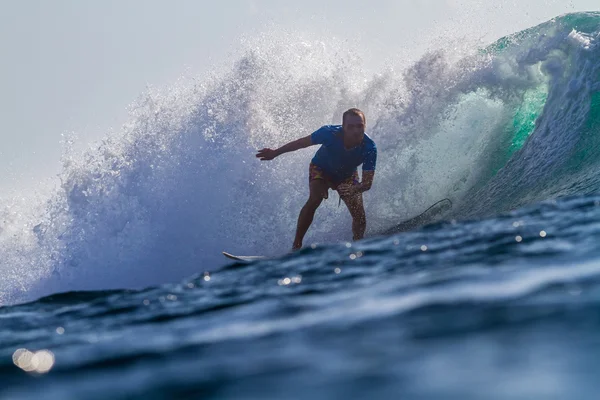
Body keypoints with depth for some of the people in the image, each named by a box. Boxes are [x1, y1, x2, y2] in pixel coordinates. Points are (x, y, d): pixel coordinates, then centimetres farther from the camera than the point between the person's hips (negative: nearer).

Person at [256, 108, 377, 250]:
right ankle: (296, 246, -24)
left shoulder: (369, 148, -34)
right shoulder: (330, 133, -36)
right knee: (314, 200, -30)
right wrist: (275, 153, -11)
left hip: (347, 176, 2)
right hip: (321, 169, -2)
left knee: (360, 218, -10)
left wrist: (354, 189, -56)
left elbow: (368, 182, -33)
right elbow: (302, 142, -19)